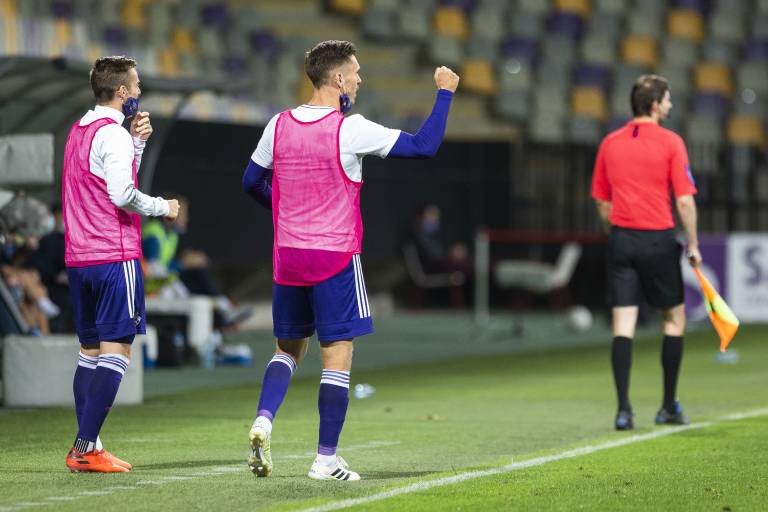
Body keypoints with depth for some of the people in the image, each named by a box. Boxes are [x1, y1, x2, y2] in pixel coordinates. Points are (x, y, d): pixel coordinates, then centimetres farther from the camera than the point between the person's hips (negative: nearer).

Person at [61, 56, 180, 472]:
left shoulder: (79, 131, 16)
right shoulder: (113, 134, -12)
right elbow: (123, 195, -20)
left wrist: (137, 142, 14)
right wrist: (163, 207, -5)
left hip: (78, 258, 9)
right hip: (114, 256, -9)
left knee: (90, 351, 12)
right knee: (116, 351, -7)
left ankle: (84, 450, 10)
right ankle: (86, 448, -13)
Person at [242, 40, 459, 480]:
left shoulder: (280, 125, 3)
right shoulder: (350, 129, -12)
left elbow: (252, 183, 15)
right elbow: (425, 146, -10)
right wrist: (445, 93, 2)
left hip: (288, 257, 5)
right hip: (336, 258, -5)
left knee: (289, 347, 19)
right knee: (338, 355, 1)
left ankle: (263, 421, -4)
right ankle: (326, 459, 2)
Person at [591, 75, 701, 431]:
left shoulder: (609, 143, 7)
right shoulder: (670, 143, -6)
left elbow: (602, 203, 11)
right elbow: (684, 201, -10)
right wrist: (693, 245, -1)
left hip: (621, 240, 3)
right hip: (658, 239, -3)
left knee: (623, 325, 1)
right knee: (674, 318, 13)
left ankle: (624, 408, -8)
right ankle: (669, 407, 16)